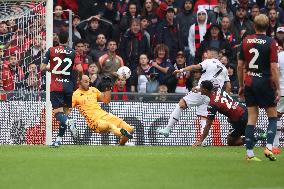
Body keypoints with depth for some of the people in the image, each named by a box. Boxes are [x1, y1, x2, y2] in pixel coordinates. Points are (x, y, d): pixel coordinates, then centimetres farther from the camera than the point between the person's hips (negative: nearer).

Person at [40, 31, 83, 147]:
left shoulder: (51, 51, 0)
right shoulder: (73, 52, 2)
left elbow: (42, 68, -3)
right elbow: (80, 69, -5)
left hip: (55, 87, -2)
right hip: (68, 86, 2)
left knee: (57, 112, -5)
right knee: (65, 111, 11)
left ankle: (68, 122, -38)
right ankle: (59, 139, 8)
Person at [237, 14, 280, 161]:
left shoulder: (246, 41, 4)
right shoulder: (270, 43, -8)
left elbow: (240, 66, 7)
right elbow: (274, 68, -12)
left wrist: (241, 86, 16)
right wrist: (278, 88, -7)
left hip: (249, 83, 4)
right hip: (265, 83, -4)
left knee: (252, 117, 6)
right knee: (272, 116, 9)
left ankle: (249, 153, 0)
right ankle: (269, 147, -8)